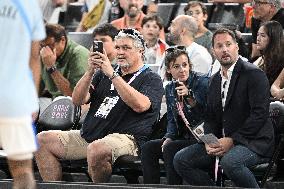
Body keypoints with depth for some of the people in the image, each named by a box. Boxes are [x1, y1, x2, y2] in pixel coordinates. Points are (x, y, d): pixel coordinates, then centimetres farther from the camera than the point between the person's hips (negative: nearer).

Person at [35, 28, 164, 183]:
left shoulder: (151, 79, 5)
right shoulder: (102, 74, 22)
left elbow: (140, 105, -17)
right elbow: (78, 100, 11)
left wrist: (112, 75, -15)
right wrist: (90, 72, -5)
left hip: (125, 138, -7)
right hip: (88, 135, 7)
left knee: (97, 149, -39)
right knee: (43, 140, -4)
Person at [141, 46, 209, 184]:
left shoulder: (202, 82, -10)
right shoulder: (170, 89, 11)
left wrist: (190, 96, -26)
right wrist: (168, 138, 0)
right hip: (182, 138, 7)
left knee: (170, 149, -29)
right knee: (148, 148, -10)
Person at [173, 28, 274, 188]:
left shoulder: (254, 74, -8)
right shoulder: (216, 80, 16)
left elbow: (260, 114, -17)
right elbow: (211, 118, 17)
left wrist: (232, 140, -20)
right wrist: (209, 141, -5)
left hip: (253, 143, -8)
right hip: (221, 143, 8)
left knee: (230, 161, -38)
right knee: (181, 160, -4)